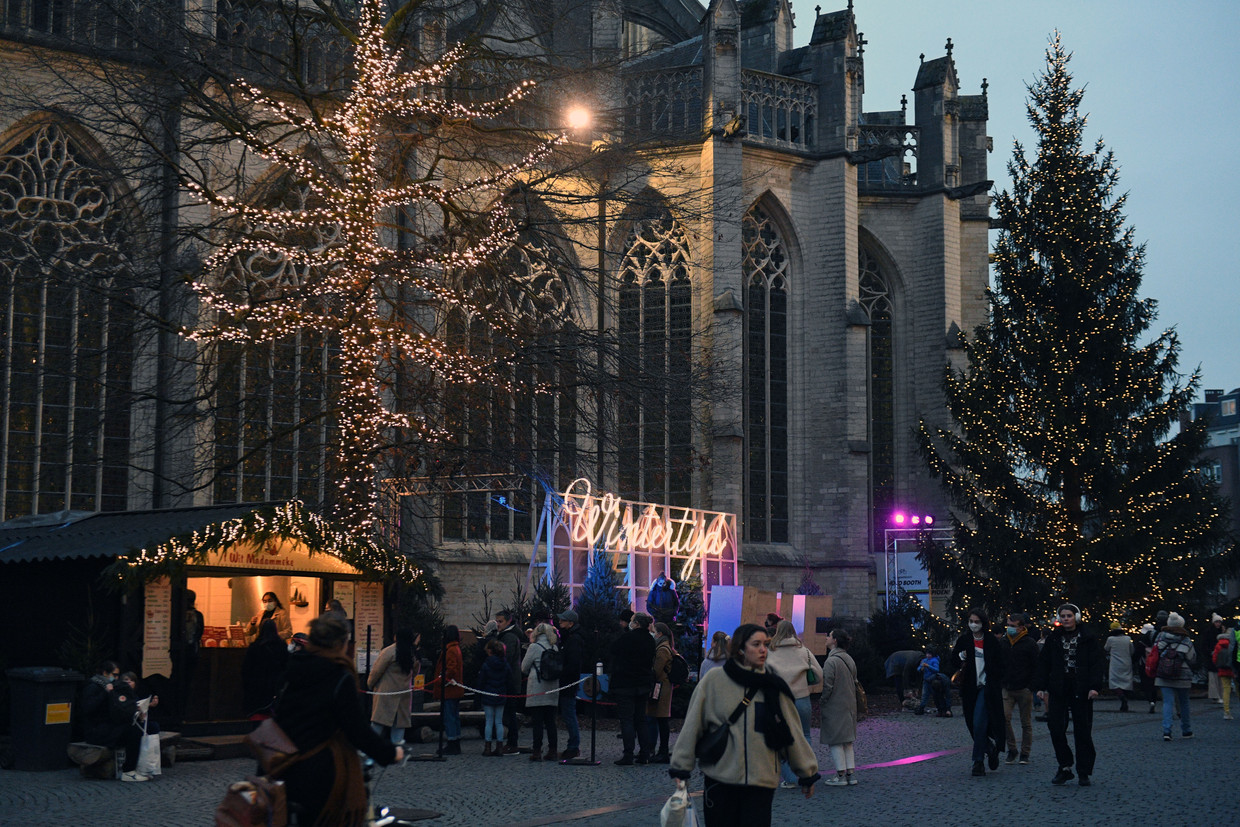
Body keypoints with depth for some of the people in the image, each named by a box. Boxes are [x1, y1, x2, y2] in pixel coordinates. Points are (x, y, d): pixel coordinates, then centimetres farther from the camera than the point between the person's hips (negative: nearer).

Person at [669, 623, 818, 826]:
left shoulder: (772, 686, 6)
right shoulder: (714, 680, -1)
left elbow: (791, 731, 12)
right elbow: (693, 725, 1)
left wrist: (807, 773, 15)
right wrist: (681, 769, 0)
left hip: (761, 779, 2)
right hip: (719, 778, -1)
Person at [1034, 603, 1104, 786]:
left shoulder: (1087, 639, 3)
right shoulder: (1053, 638, 9)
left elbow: (1097, 664, -1)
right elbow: (1043, 664, 10)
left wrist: (1095, 686, -13)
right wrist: (1040, 686, 1)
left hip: (1081, 691, -2)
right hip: (1058, 691, 2)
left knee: (1082, 730, 1)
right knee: (1056, 728, -6)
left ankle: (1084, 772, 11)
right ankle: (1064, 768, 7)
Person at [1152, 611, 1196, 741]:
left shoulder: (1160, 636, -2)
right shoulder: (1186, 640, -6)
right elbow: (1193, 659, 1)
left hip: (1163, 677, 1)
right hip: (1182, 677, -1)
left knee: (1167, 702, -1)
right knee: (1184, 703, 15)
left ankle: (1166, 730, -16)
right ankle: (1186, 731, 25)